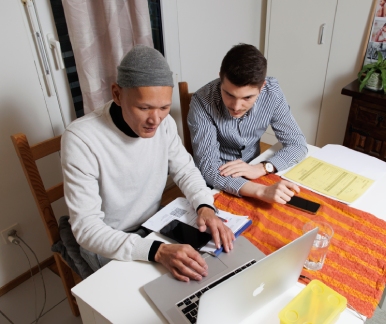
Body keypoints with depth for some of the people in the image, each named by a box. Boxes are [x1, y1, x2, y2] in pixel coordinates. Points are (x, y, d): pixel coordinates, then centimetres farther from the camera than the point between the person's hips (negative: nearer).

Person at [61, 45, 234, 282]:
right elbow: (86, 227, -29)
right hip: (108, 245, -4)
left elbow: (184, 169, 1)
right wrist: (156, 251, -42)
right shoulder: (81, 139, -29)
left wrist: (205, 207, -20)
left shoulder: (163, 122, -13)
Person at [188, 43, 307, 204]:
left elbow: (298, 144, -8)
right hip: (217, 183, -3)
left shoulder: (272, 93, -15)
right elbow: (208, 168, -27)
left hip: (253, 175, 4)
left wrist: (261, 168, -25)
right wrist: (261, 191, -40)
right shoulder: (202, 101, -24)